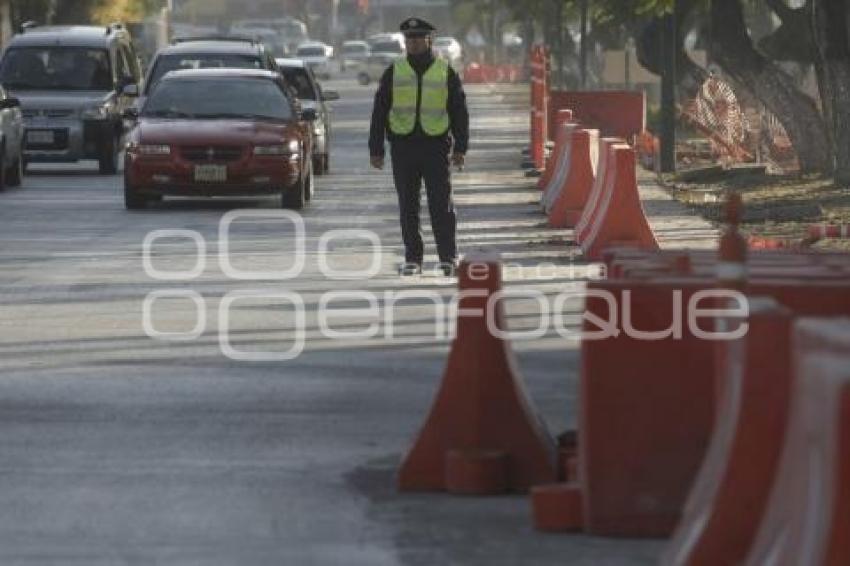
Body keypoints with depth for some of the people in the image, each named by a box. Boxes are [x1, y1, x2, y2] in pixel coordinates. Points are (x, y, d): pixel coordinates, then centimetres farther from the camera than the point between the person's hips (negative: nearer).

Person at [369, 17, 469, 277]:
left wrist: (460, 148, -1)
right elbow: (379, 112, 9)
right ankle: (412, 258, 10)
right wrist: (376, 149, 3)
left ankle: (448, 257, 1)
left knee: (441, 204, -5)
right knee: (408, 207, 4)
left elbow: (459, 112, 7)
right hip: (403, 146, 2)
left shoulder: (446, 72, 6)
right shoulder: (394, 72, 9)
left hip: (436, 145, -2)